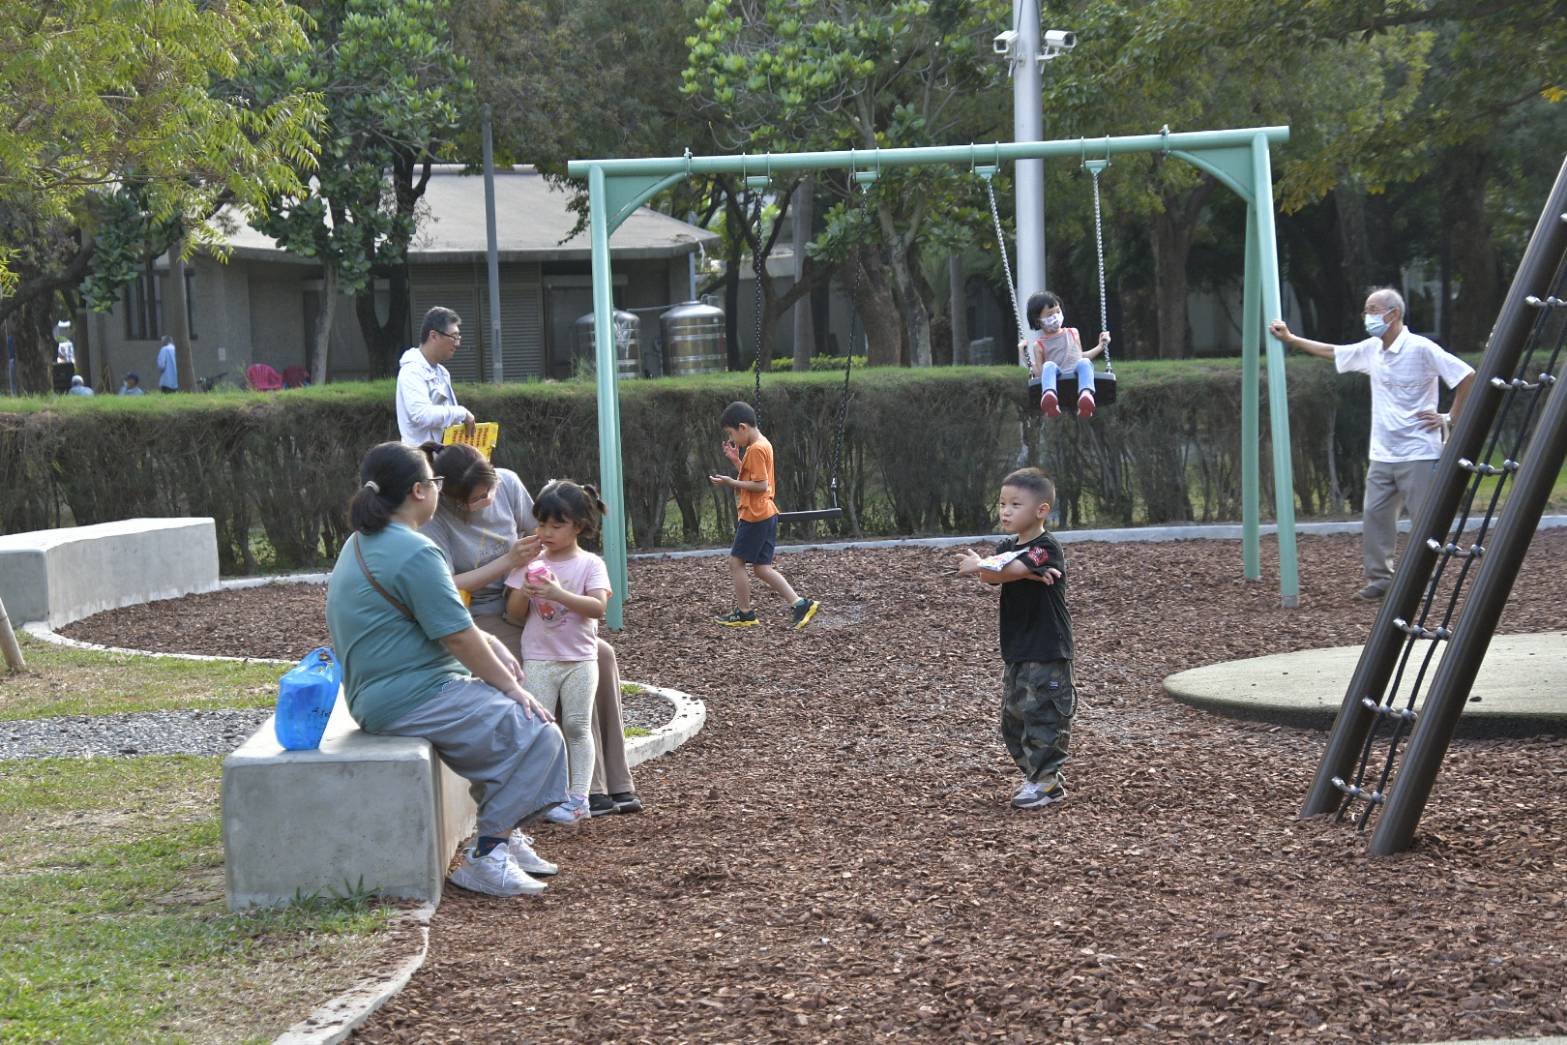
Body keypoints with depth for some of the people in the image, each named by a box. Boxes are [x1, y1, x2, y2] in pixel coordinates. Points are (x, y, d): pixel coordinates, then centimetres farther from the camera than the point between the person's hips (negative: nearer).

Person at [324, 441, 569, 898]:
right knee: (536, 734, -13)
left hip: (378, 696, 11)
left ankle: (503, 833, 19)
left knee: (511, 716, 20)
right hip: (411, 700, -11)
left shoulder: (363, 544, 16)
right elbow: (458, 639, -17)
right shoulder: (414, 552, -18)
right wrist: (510, 685, -5)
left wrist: (492, 647, 14)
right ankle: (485, 857, -12)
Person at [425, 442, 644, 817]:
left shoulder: (507, 483, -7)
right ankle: (590, 789, -18)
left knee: (602, 655, -13)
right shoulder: (434, 517, -22)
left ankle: (615, 784, -10)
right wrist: (508, 561, -29)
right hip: (480, 620, -6)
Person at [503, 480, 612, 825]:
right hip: (538, 659, 1)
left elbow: (599, 606, -15)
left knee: (577, 727, 1)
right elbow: (514, 614, 5)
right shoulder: (530, 564, 5)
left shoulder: (589, 564, -1)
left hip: (579, 660, -1)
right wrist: (524, 593, -16)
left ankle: (579, 798, 4)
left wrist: (559, 594, -25)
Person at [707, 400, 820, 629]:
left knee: (736, 561, 1)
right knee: (762, 568, 9)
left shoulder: (755, 449, -16)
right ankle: (800, 604, 2)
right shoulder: (762, 445, 15)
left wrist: (731, 482, -16)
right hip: (767, 514, 10)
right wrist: (736, 460, 12)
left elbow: (760, 485, -20)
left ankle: (744, 613, 8)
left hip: (754, 516, -10)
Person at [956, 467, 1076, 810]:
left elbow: (1011, 571, -27)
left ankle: (1046, 782, 0)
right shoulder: (1008, 546, 11)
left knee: (1043, 714, -6)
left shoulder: (1046, 548, -13)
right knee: (1014, 716, 13)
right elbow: (990, 575, -9)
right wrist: (1014, 570, -26)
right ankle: (1038, 775, 22)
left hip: (1047, 653, -9)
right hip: (1016, 650, 9)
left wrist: (981, 565, -14)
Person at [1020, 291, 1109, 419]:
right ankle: (1049, 395, -68)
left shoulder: (1073, 333, 28)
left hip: (1076, 376, 2)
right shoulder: (1039, 345, 19)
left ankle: (1086, 395, -65)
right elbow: (1039, 373, 13)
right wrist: (1026, 355, 3)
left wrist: (1100, 346, 32)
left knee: (1085, 362, -33)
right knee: (1049, 365, -35)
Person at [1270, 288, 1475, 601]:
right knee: (1375, 516, 5)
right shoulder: (1371, 350, 8)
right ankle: (1380, 579, 14)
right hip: (1382, 455, 7)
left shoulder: (1421, 349, -13)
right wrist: (1290, 339, 18)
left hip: (1418, 454, -7)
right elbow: (1332, 352, 22)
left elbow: (1467, 377, -13)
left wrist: (1450, 419, -10)